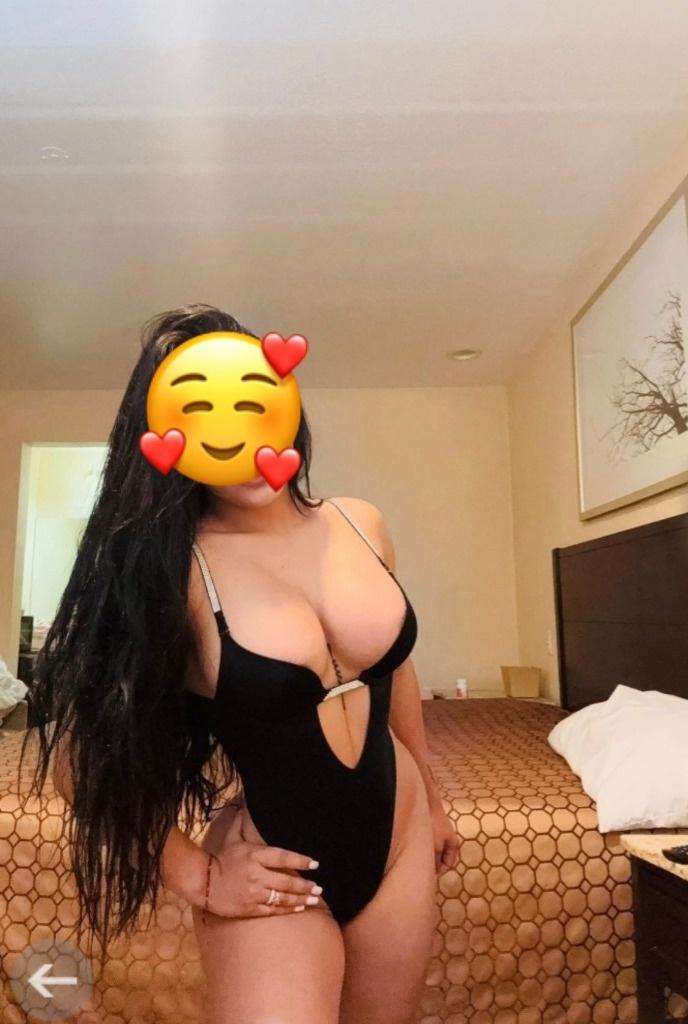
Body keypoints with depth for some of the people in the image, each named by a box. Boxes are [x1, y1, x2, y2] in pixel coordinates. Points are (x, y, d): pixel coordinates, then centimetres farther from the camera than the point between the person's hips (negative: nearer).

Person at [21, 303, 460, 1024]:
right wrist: (195, 874, -10)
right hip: (276, 878, -4)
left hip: (400, 838, 5)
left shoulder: (359, 524, -6)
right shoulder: (167, 569, -20)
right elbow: (74, 747, -14)